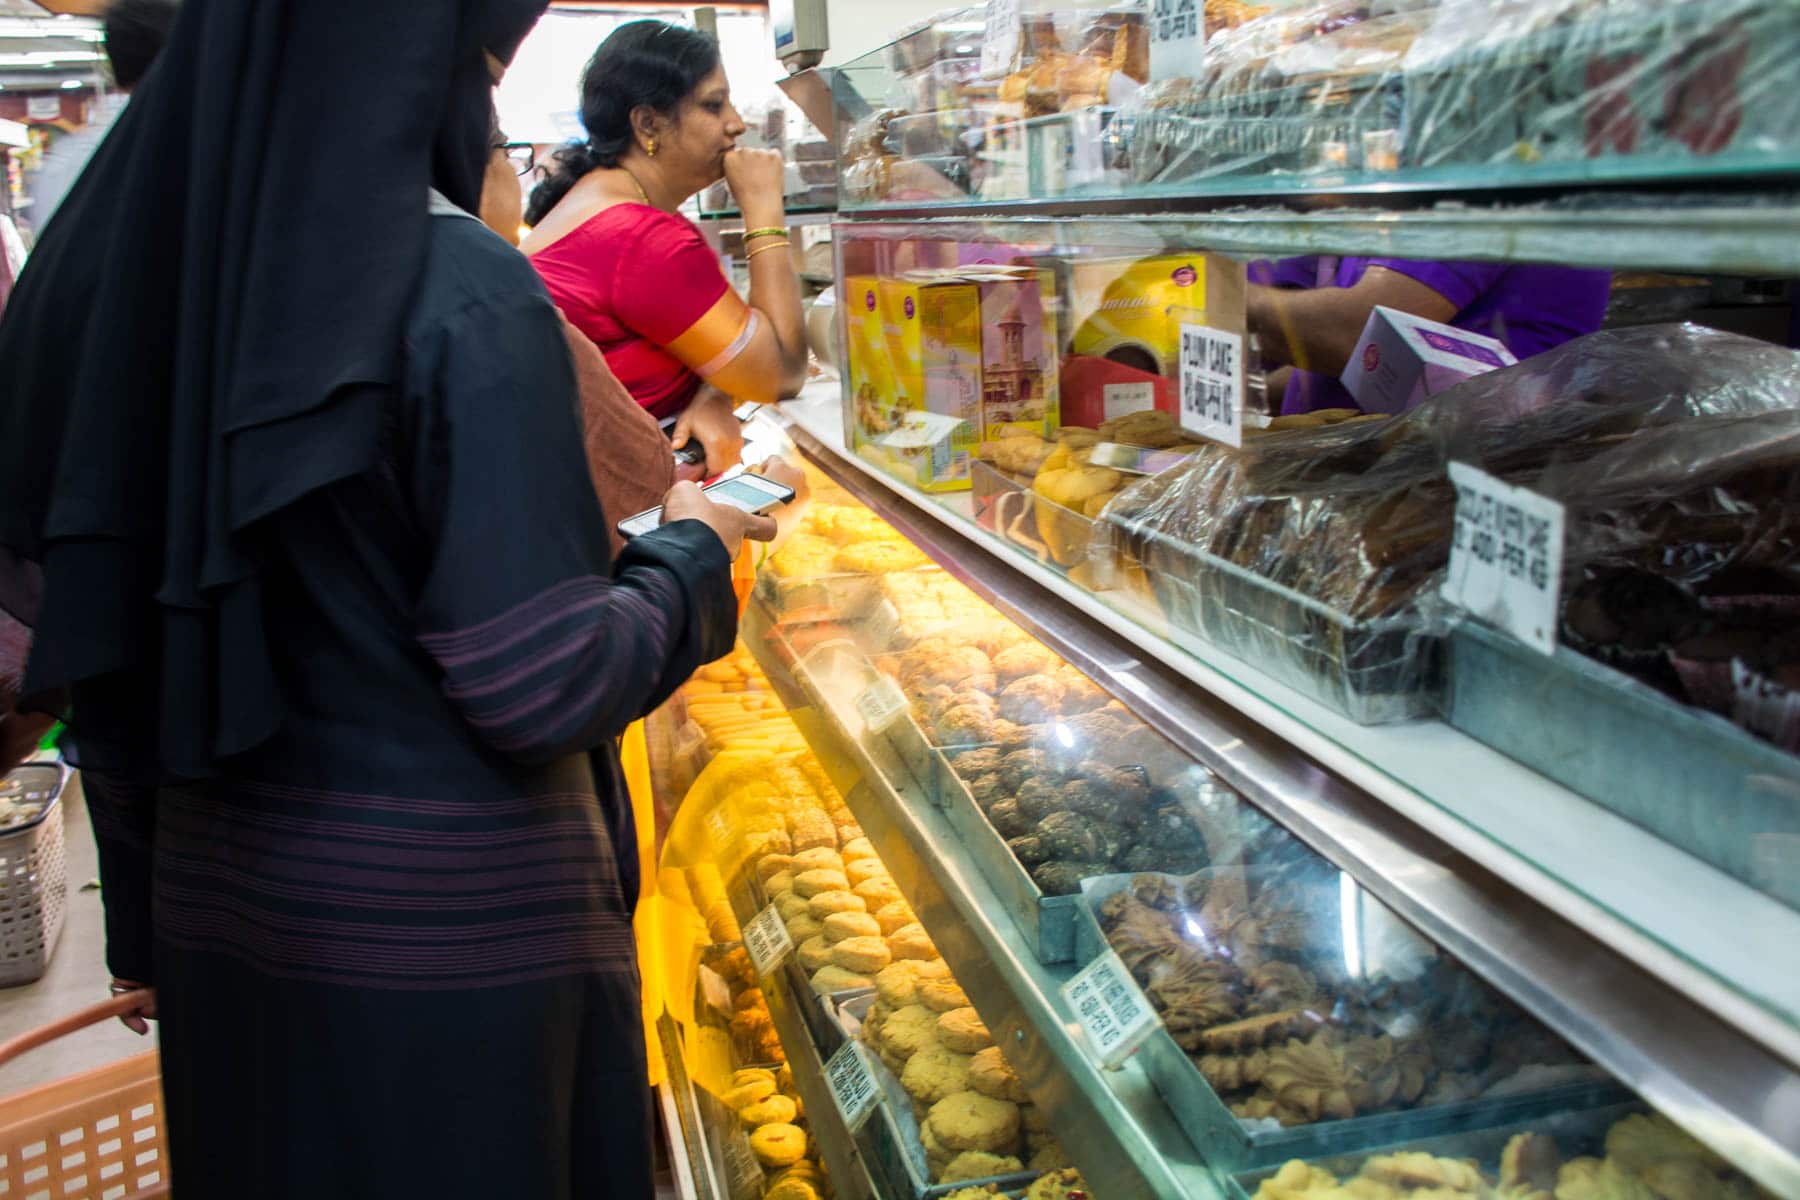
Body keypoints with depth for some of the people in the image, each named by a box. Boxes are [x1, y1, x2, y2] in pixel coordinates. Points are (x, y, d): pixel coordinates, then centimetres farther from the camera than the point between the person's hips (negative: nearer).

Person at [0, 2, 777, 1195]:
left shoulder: (162, 261, 0)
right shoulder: (464, 292, -20)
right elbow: (542, 686, -23)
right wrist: (692, 555, -3)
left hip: (219, 900, 7)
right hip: (456, 926, -6)